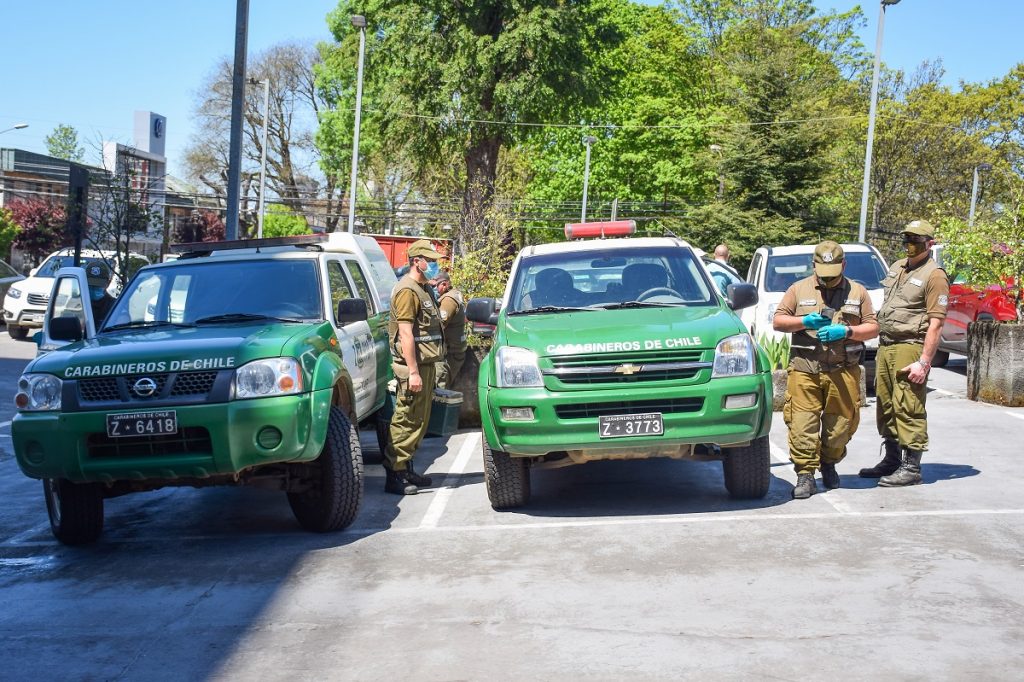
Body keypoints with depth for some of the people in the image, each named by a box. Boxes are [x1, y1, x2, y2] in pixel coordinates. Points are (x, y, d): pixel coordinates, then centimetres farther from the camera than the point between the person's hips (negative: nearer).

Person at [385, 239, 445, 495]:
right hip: (413, 365, -10)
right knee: (407, 419, -8)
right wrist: (413, 371, -23)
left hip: (426, 363, 10)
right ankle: (395, 474, -5)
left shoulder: (424, 289, 19)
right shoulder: (407, 291, -12)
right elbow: (406, 334, -19)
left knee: (420, 419, 13)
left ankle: (406, 469, 21)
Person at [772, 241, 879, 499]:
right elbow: (778, 321, 8)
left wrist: (845, 332, -8)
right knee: (802, 423, -9)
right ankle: (805, 475, -4)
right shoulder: (798, 289, 12)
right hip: (804, 370, -1)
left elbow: (873, 328, 10)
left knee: (841, 422, 5)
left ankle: (829, 465, 28)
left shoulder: (857, 292, 14)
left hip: (844, 371, 1)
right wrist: (804, 322, -9)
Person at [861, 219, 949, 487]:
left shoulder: (934, 276, -8)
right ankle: (891, 460, 25)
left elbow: (935, 323, -14)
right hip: (885, 346, 8)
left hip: (910, 348, -8)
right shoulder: (897, 267, 17)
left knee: (909, 409, -7)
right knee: (885, 406, 13)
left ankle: (911, 468, -2)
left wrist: (924, 362, -20)